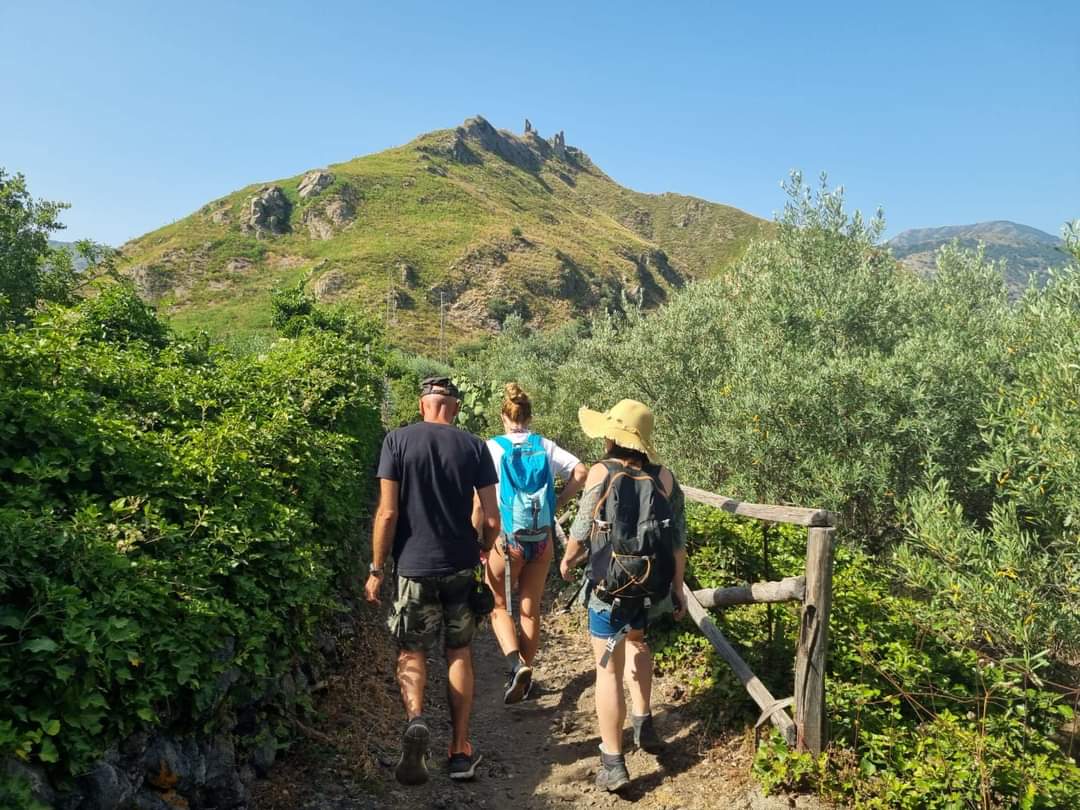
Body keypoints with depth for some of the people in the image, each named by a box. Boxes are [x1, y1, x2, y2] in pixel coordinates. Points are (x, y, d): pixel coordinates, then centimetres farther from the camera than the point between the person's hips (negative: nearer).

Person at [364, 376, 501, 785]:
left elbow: (388, 512, -10)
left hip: (414, 567, -1)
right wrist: (483, 554, 17)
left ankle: (416, 719, -14)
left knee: (411, 651, 13)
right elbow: (492, 519, -2)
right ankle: (460, 750, 20)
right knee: (459, 653, 15)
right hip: (462, 567, 2)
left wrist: (376, 569, -1)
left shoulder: (397, 440, -6)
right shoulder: (474, 446, -2)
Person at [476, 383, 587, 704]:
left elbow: (480, 499, -12)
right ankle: (525, 673, 24)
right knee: (530, 609, 16)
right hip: (542, 538, 3)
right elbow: (581, 472, -6)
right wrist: (558, 503, 3)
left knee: (499, 606, 13)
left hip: (506, 537, -3)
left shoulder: (494, 447, -7)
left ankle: (515, 664, -8)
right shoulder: (545, 446, 1)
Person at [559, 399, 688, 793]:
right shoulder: (665, 478, 0)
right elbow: (678, 541, 2)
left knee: (609, 670, 7)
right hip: (653, 586, 4)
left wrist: (567, 559, 16)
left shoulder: (602, 472, -8)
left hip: (610, 585, -4)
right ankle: (643, 724, 29)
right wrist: (678, 589, 12)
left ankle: (613, 764, 11)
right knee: (636, 638, 32)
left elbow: (582, 530, -3)